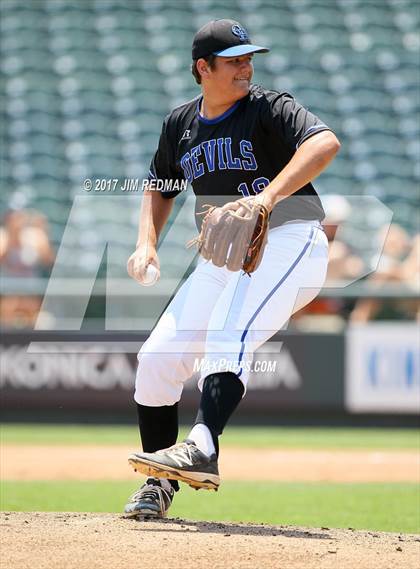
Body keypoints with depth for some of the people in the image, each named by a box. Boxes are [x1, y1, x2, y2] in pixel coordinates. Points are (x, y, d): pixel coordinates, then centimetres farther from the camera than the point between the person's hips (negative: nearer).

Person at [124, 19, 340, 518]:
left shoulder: (268, 109, -8)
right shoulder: (180, 124, 10)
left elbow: (325, 142, -26)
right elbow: (160, 187, 26)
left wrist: (268, 197, -37)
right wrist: (147, 243, 7)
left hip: (288, 241, -7)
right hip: (222, 253, 7)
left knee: (229, 337, -31)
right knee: (157, 357, -2)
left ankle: (201, 450, -47)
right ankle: (159, 484, 9)